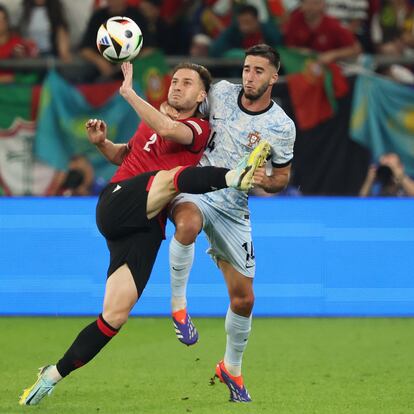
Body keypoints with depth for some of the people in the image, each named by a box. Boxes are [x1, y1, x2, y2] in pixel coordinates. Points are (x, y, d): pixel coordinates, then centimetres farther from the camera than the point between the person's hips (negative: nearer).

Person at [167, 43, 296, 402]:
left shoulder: (282, 126, -7)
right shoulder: (220, 92, -4)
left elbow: (282, 178, 5)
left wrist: (265, 181, -16)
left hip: (234, 208, 1)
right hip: (195, 189, -1)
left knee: (243, 299, 5)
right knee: (188, 224, -41)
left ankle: (232, 368, 31)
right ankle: (178, 305, -22)